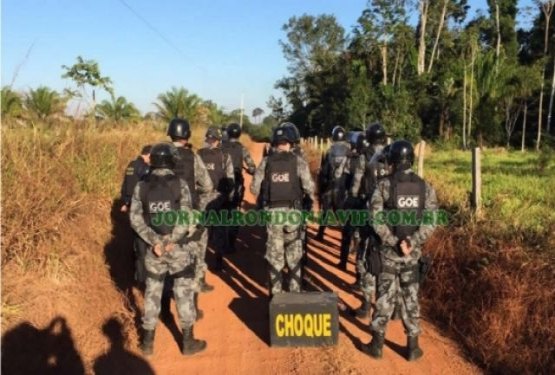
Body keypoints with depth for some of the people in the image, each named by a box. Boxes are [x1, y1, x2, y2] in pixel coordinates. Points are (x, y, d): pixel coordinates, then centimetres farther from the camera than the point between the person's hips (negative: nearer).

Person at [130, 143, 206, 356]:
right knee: (184, 293, 8)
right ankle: (188, 342, 17)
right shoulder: (180, 184, -8)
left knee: (152, 294, 14)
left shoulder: (141, 187, -1)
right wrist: (171, 241, -13)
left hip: (154, 249, 3)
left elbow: (135, 218, -6)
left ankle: (148, 342, 24)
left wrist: (155, 241, -9)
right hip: (180, 248, -2)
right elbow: (185, 218, -17)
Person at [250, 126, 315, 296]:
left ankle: (276, 292, 18)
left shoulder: (266, 162, 0)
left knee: (275, 254, 12)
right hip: (293, 211, 0)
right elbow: (309, 188, -10)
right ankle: (295, 290, 22)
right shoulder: (298, 161, -3)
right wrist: (305, 191, 13)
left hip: (272, 211, 1)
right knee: (294, 254, 15)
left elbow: (254, 188, 0)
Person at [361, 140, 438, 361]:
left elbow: (377, 218, -15)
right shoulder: (425, 187, 0)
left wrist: (395, 242, -11)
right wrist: (413, 242, -12)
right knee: (410, 298, 12)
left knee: (385, 297, 7)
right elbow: (431, 221, -8)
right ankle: (412, 347, 20)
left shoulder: (384, 186, -9)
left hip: (389, 251, -2)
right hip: (413, 253, 2)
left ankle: (377, 344, 16)